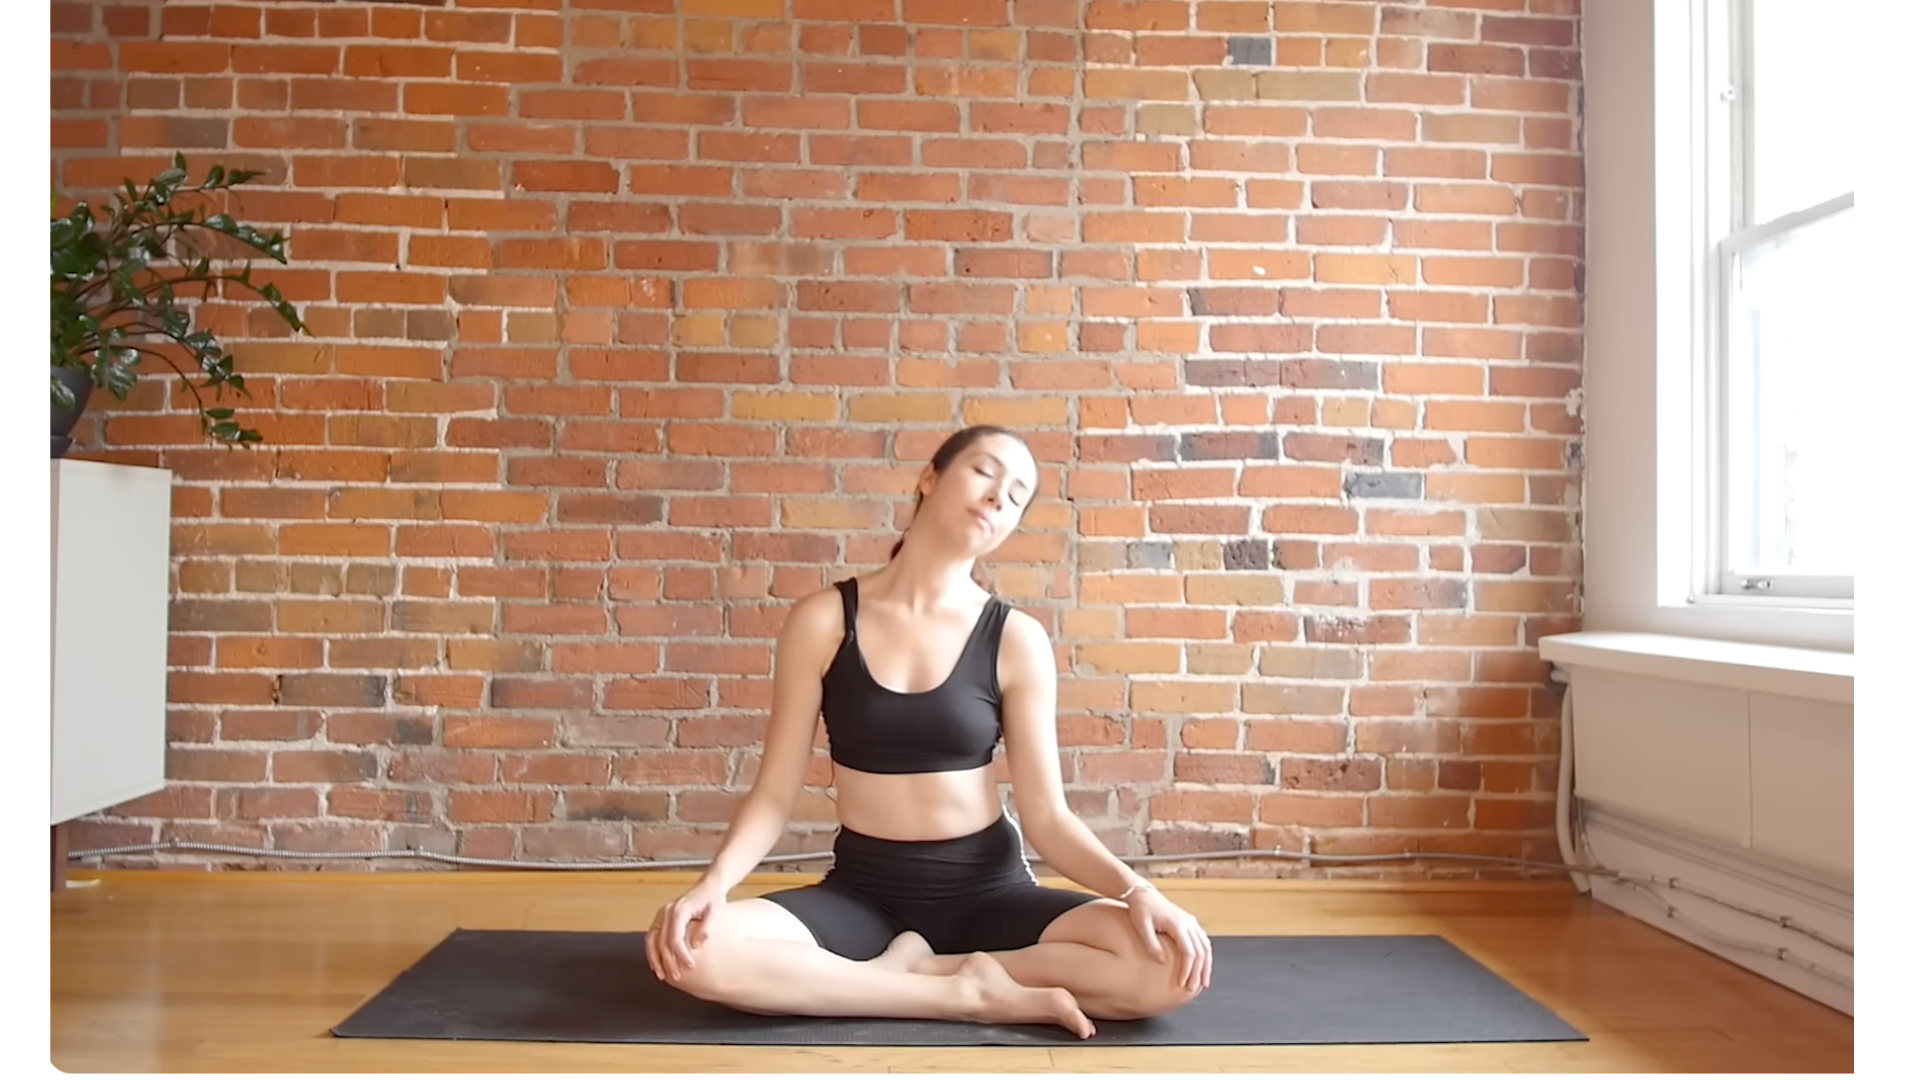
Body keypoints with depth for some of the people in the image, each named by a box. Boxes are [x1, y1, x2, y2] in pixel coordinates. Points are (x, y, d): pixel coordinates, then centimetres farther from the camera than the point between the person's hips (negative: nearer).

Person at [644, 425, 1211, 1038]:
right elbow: (774, 793, -2)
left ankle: (910, 968, -12)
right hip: (861, 891, 0)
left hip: (988, 890, 1)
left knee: (1174, 965, -25)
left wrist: (1136, 889, -21)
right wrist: (715, 880, -21)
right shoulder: (823, 620, -4)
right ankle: (970, 993, -17)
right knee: (692, 950, -30)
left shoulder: (1016, 639, -4)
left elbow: (1047, 815, -4)